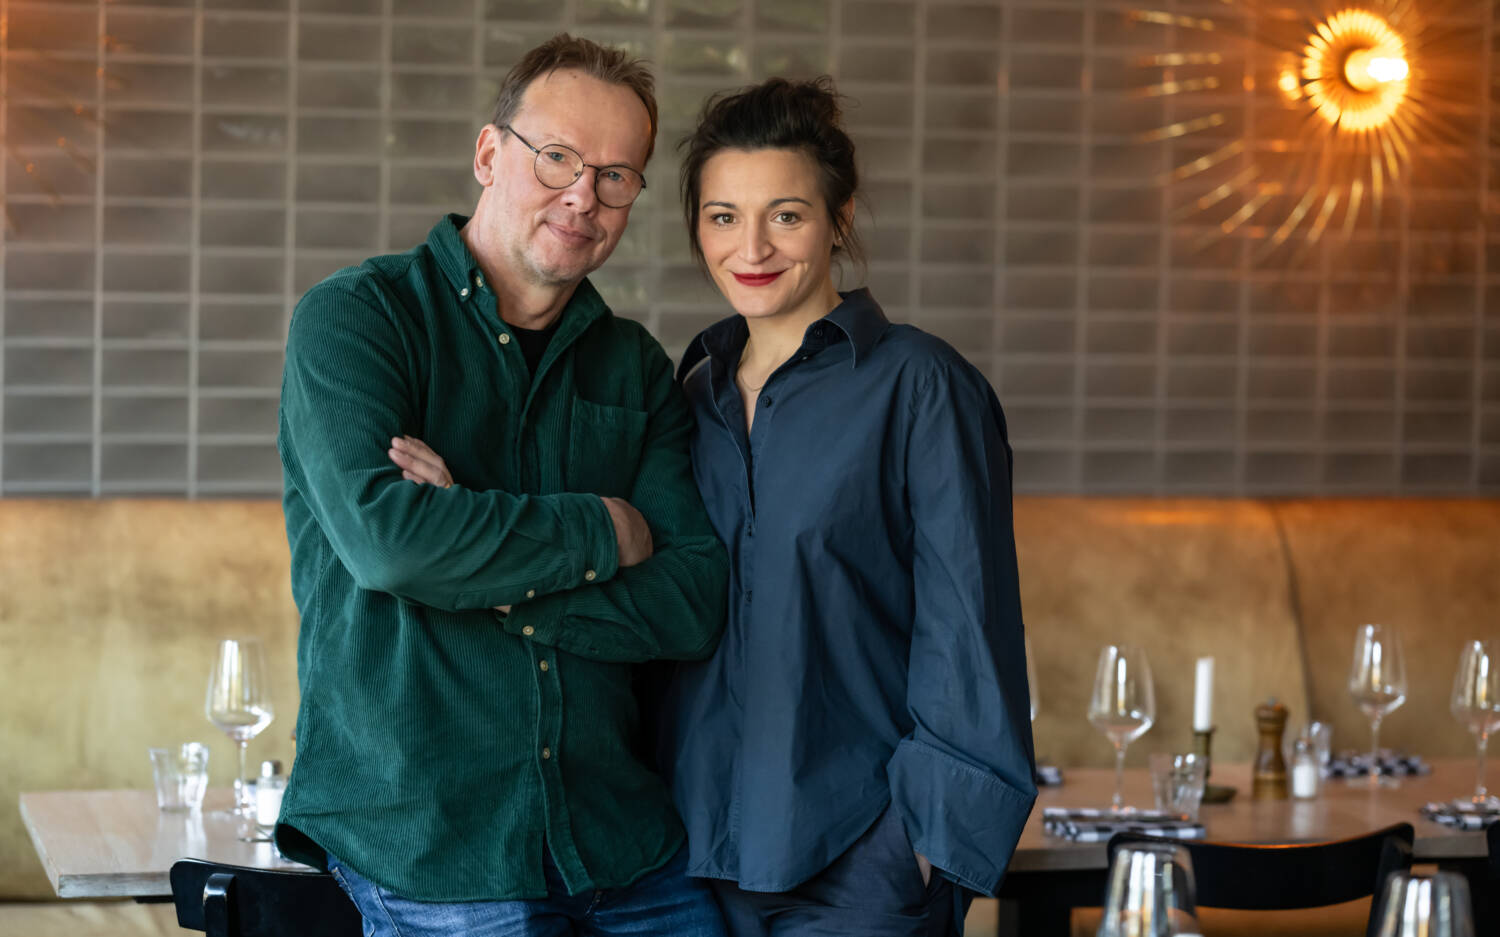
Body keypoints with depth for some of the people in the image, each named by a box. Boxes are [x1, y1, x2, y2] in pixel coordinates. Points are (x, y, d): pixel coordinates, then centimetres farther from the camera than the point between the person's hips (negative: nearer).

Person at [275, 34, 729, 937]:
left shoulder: (637, 369, 11)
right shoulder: (355, 317, -3)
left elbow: (695, 603, -1)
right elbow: (382, 533, -20)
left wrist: (485, 573, -14)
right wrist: (601, 531, -9)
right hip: (427, 845, -4)